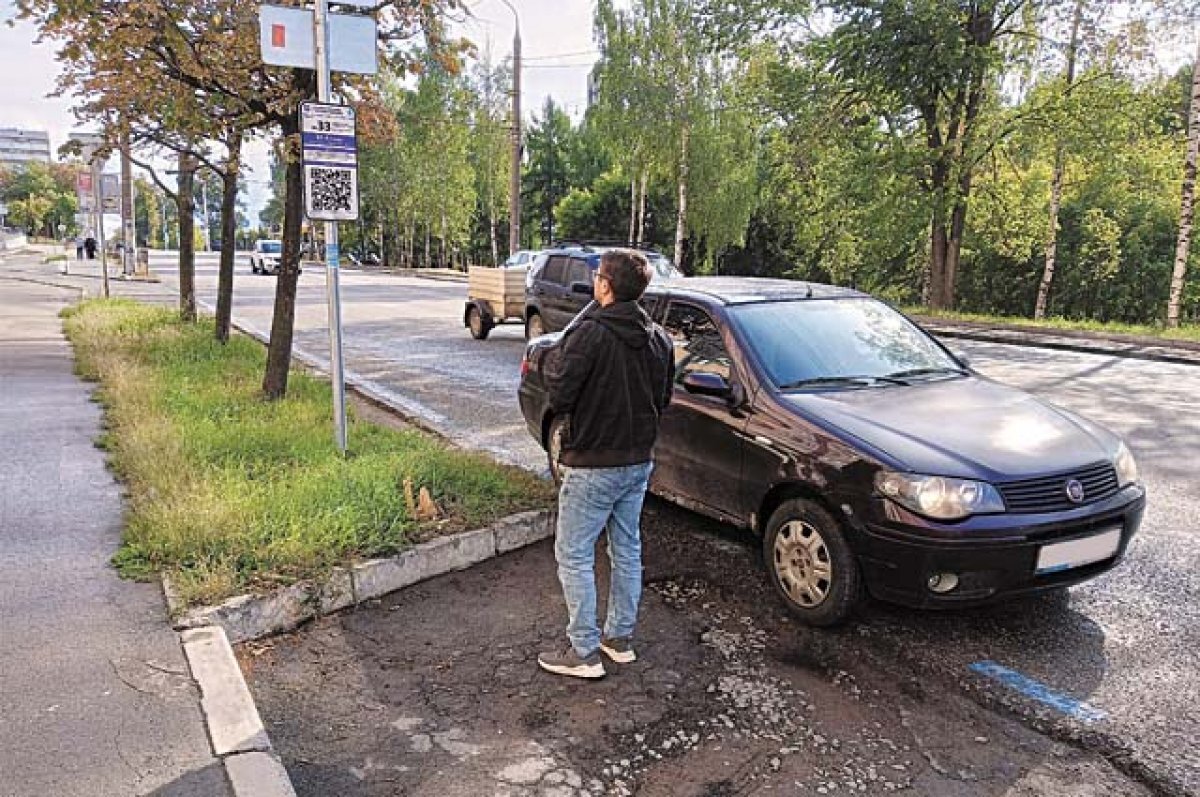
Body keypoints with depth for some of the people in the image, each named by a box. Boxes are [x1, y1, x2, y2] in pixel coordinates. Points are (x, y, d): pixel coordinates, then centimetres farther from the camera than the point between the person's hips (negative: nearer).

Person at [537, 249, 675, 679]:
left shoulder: (589, 333, -20)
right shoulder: (658, 338, 3)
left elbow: (559, 398, -20)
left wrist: (550, 357, -3)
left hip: (593, 466, -7)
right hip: (639, 463, 7)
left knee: (574, 555, 5)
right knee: (627, 550, 18)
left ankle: (584, 653, 11)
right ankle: (621, 638, 31)